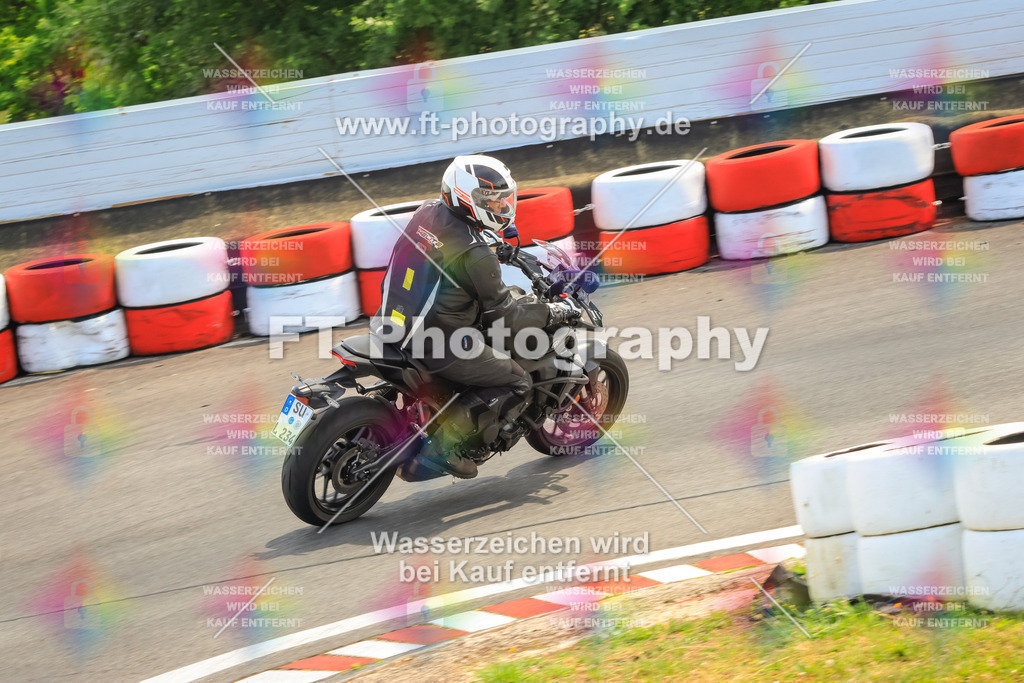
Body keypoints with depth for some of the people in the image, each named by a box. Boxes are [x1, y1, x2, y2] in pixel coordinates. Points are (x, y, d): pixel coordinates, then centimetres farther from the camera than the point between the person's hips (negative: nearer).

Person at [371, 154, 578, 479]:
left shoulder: (427, 212, 3)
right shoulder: (475, 254, -20)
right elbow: (504, 317, -11)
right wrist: (550, 313, 3)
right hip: (434, 342, -9)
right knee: (517, 382, 1)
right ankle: (443, 444, -7)